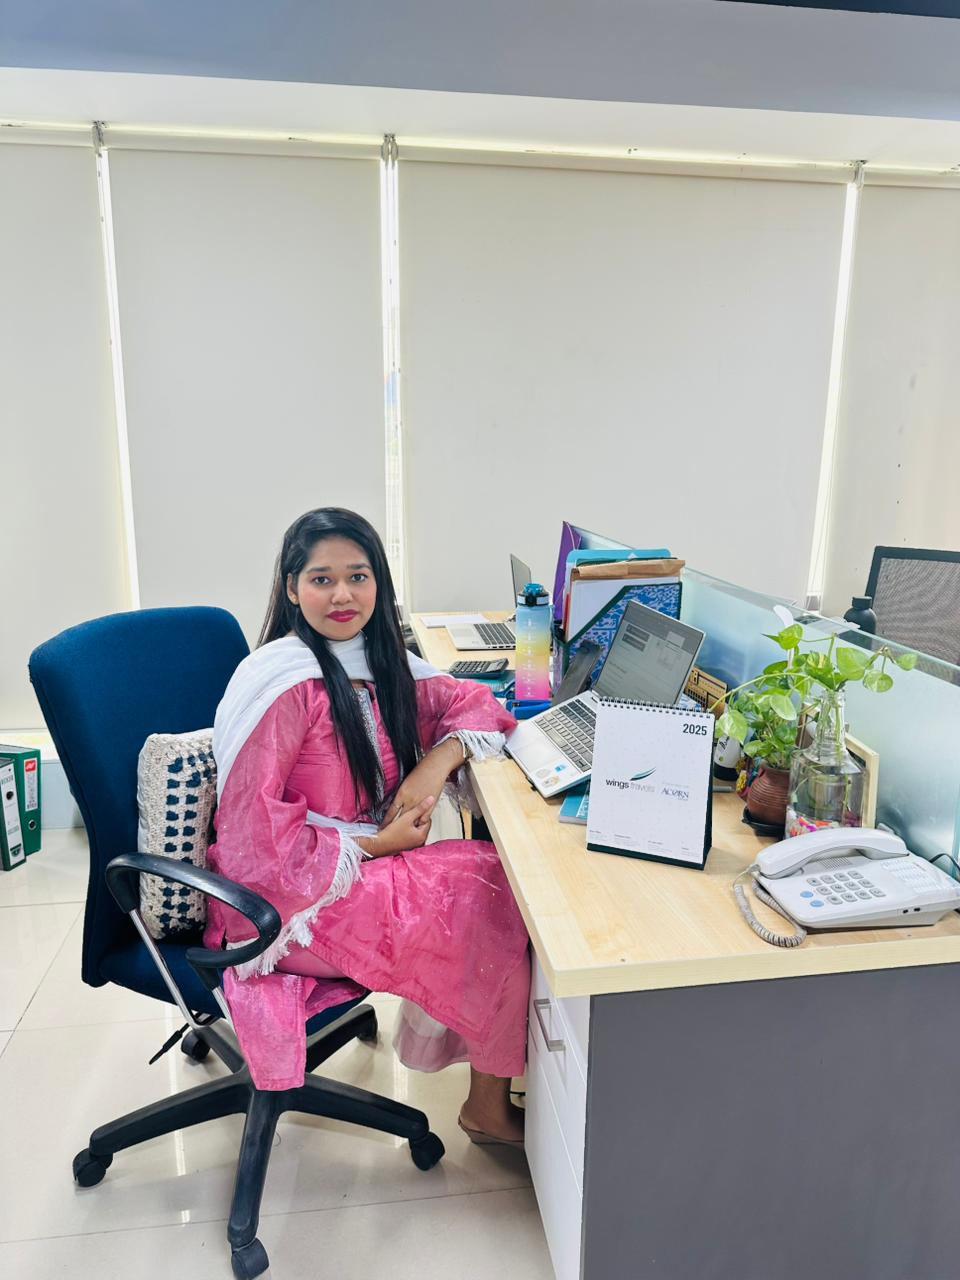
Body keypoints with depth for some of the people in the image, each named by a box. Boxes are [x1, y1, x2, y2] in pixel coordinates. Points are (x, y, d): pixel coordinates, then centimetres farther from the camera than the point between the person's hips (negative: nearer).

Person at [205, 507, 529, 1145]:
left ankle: (489, 1098, 6)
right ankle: (490, 1108, 9)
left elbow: (471, 700, 10)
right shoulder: (285, 679, -20)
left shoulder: (381, 662, 3)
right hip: (289, 897, -7)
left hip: (364, 868, 8)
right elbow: (250, 827, -22)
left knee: (501, 872, -8)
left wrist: (437, 762, -10)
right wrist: (376, 844, -15)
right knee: (497, 889, -15)